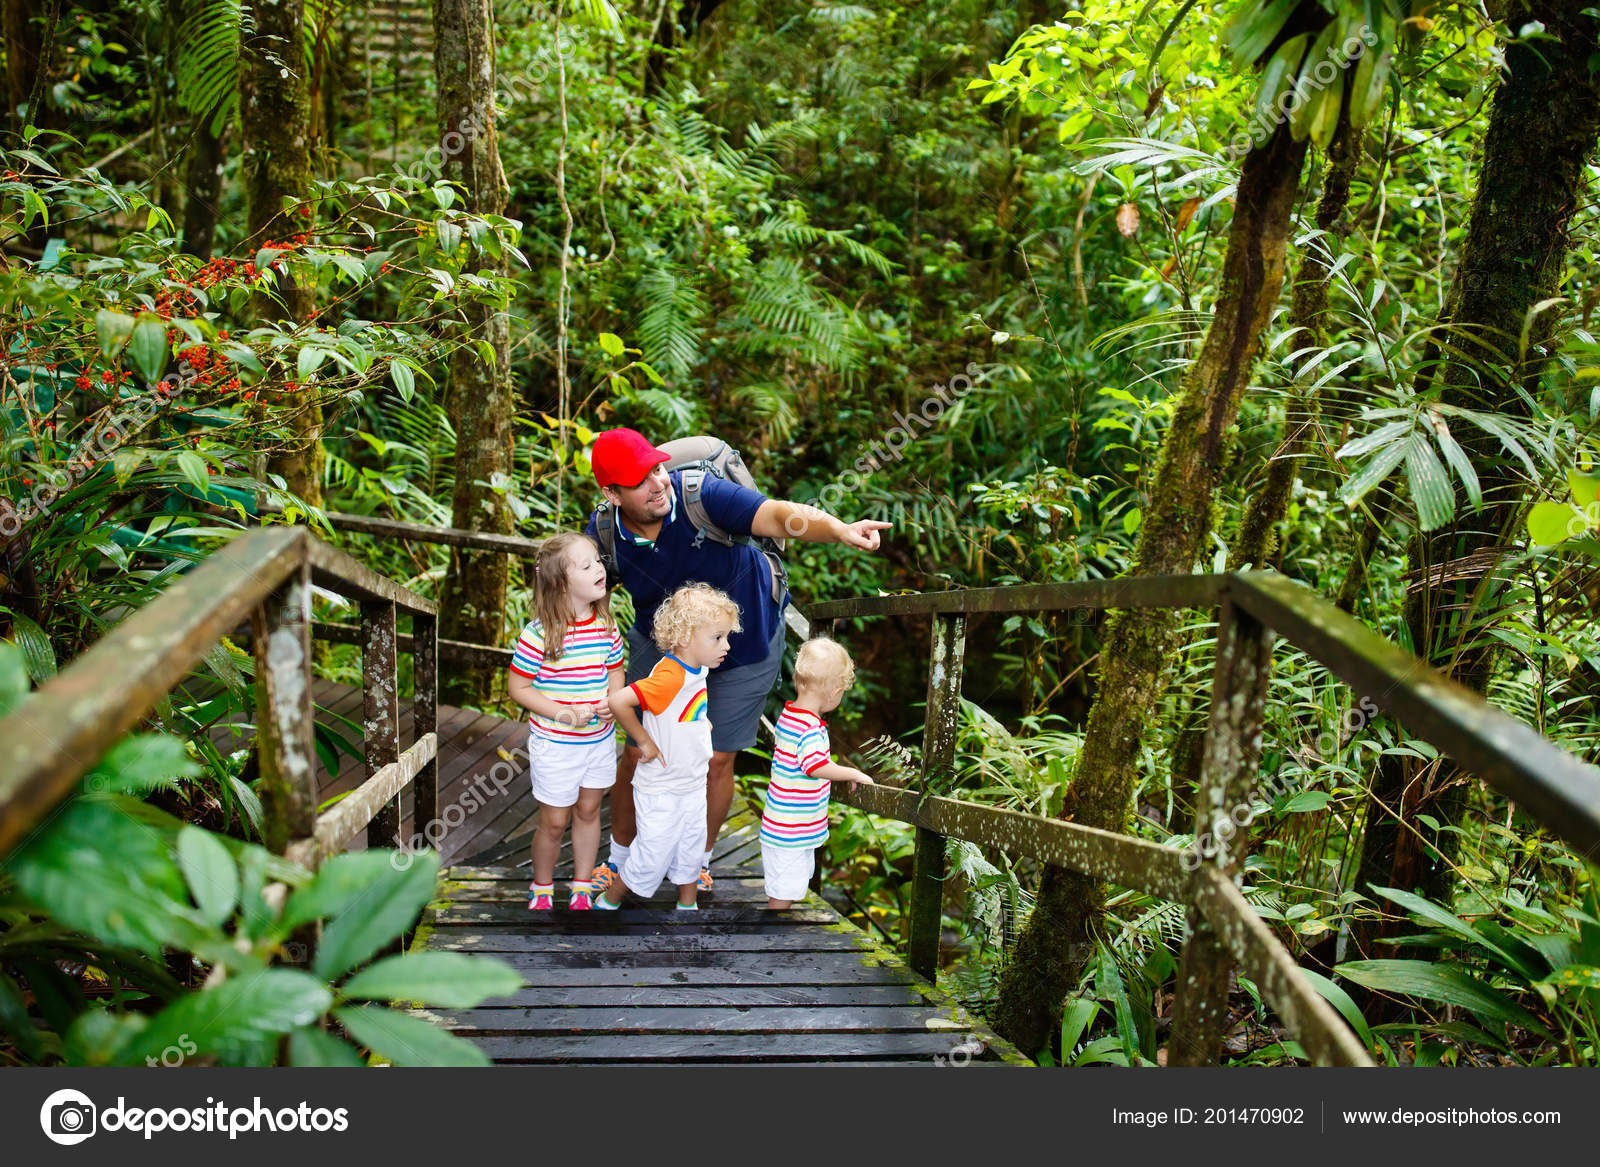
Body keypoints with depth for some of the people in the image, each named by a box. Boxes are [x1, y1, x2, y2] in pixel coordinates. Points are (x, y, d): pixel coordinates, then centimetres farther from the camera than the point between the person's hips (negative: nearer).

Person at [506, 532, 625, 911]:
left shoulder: (606, 625, -5)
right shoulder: (540, 633, -21)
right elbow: (517, 688, -14)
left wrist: (611, 700, -11)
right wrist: (561, 713, -23)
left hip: (600, 738, 5)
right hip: (554, 743, -5)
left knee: (588, 810, 18)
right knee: (554, 822, 8)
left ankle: (581, 887, 38)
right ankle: (541, 888, 35)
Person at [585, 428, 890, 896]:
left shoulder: (698, 494, -32)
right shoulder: (603, 533, -19)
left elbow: (778, 516, -45)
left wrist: (840, 530, -62)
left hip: (744, 641, -2)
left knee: (717, 760, 4)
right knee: (638, 754, 5)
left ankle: (700, 861, 31)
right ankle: (619, 860, 32)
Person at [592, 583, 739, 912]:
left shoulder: (697, 668, -1)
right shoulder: (670, 677, -29)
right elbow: (618, 701, -37)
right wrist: (645, 742, -25)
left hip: (693, 784, 8)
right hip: (661, 791, -8)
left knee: (690, 851, 20)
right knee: (652, 856, 7)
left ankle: (688, 906, 39)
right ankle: (606, 903, 29)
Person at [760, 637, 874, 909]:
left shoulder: (788, 714, 5)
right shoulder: (810, 728, -25)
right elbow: (818, 767, -33)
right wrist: (853, 774, -17)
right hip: (791, 831, -10)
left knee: (783, 889, 23)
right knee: (784, 892, 1)